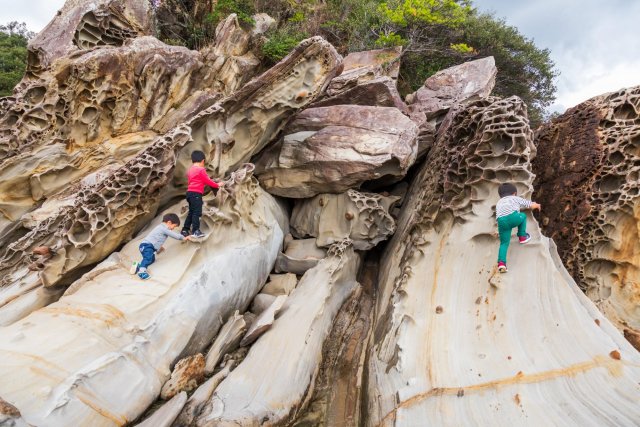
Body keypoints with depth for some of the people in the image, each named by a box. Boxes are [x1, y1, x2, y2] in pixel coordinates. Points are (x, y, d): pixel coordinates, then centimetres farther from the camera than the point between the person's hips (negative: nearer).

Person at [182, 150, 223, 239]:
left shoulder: (191, 169, 17)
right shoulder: (201, 169, -9)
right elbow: (207, 181, -7)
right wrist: (217, 185, 6)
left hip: (190, 192, 9)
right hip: (196, 193, -9)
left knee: (191, 212, 15)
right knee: (197, 212, -9)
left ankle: (185, 230, 17)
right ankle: (196, 231, -11)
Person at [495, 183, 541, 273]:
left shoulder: (499, 203, 38)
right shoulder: (516, 198, 31)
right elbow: (532, 205, 32)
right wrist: (537, 205, 56)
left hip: (501, 221, 2)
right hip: (513, 216, -2)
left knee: (504, 243, 8)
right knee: (523, 216, 33)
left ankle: (501, 262, -10)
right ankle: (522, 237, 36)